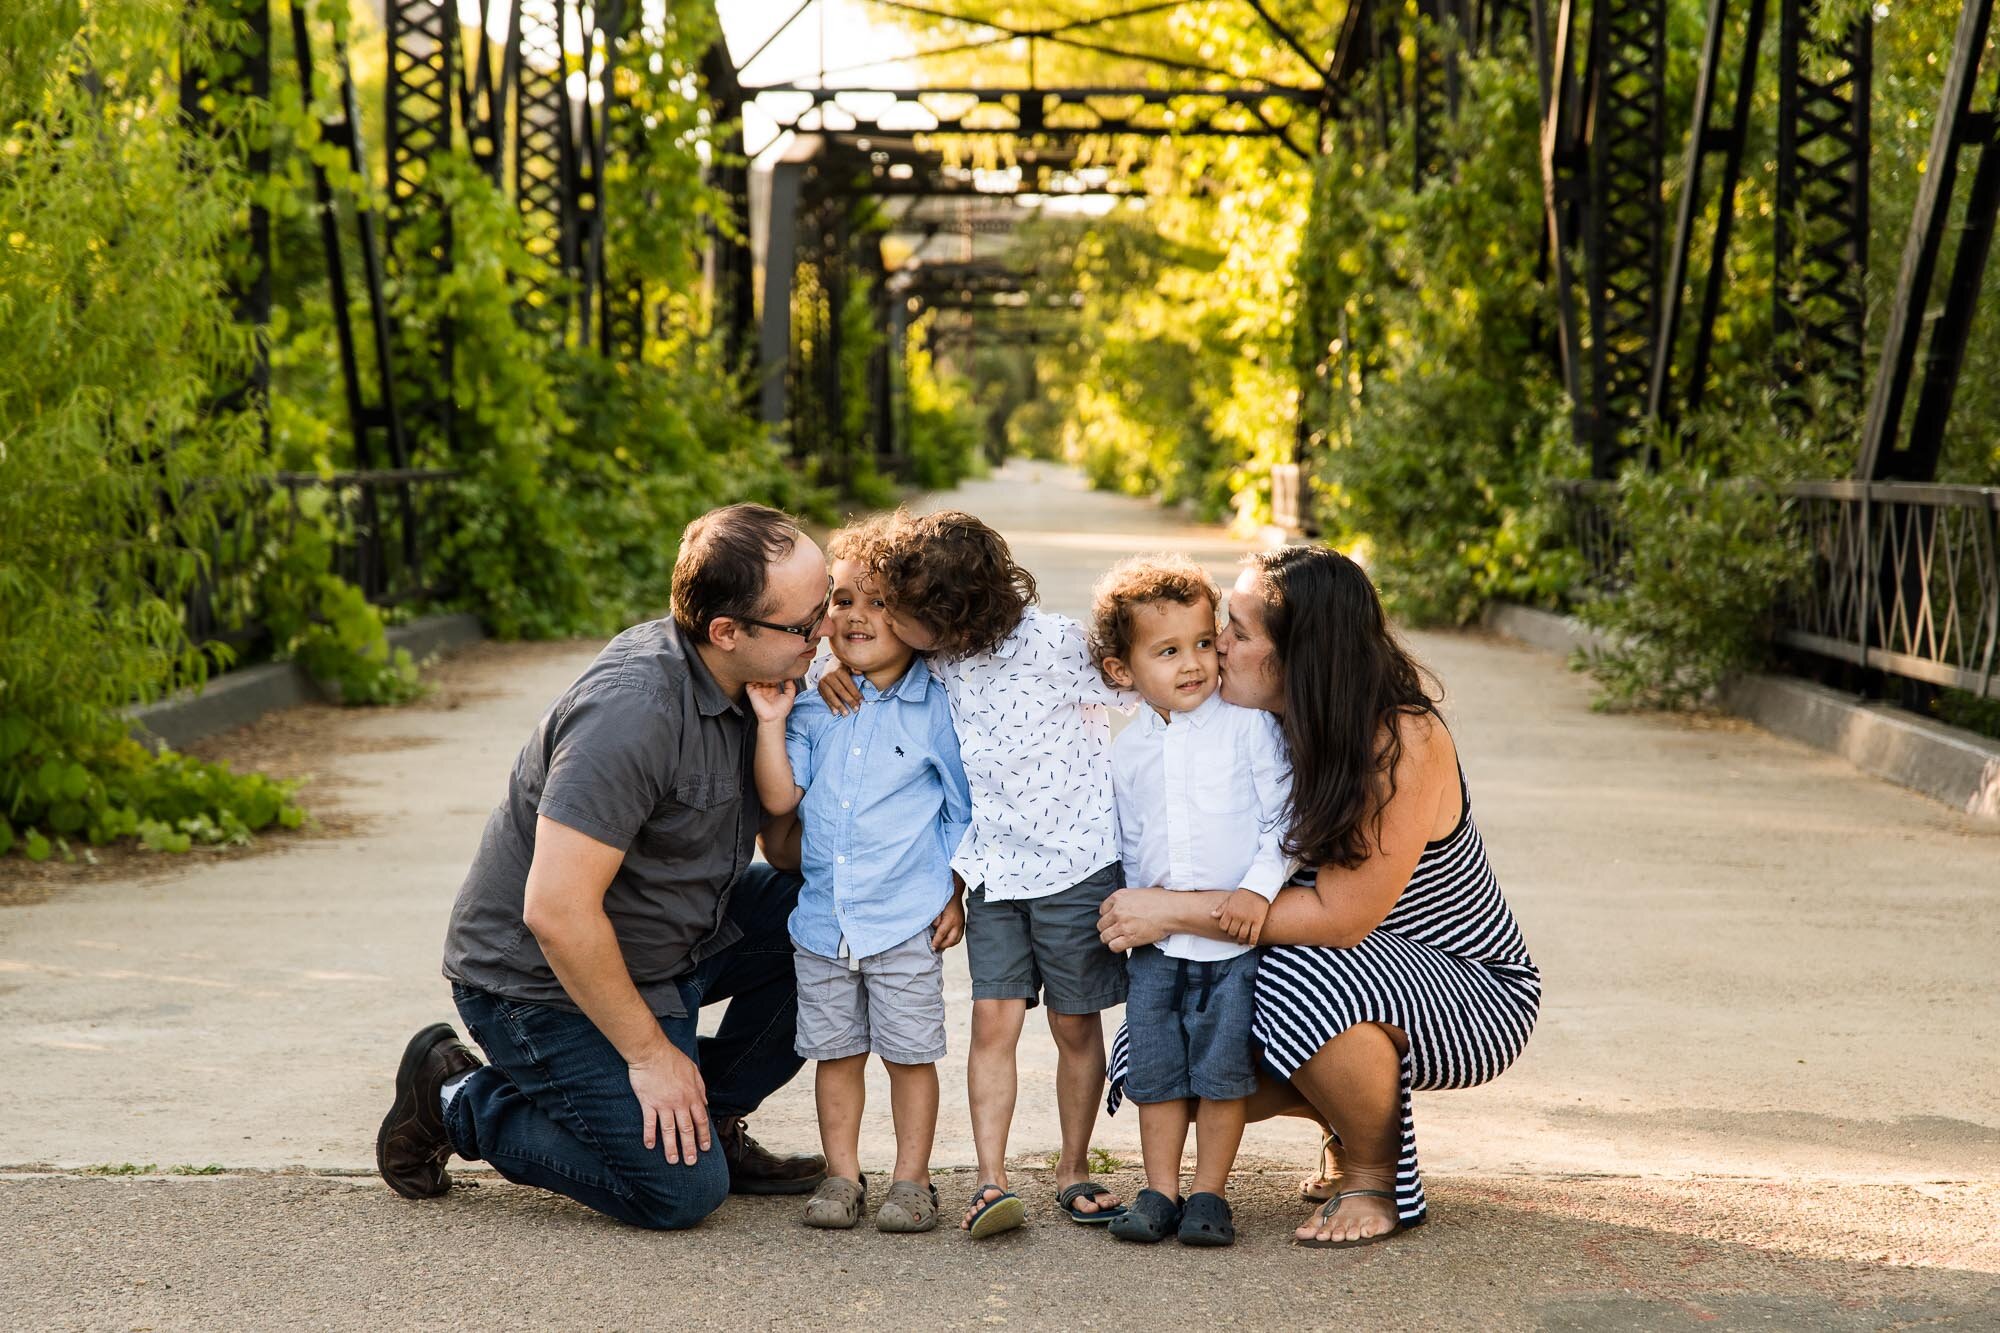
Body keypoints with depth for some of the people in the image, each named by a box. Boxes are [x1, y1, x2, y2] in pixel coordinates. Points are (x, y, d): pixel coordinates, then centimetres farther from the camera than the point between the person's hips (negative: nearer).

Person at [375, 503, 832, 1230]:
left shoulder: (753, 682, -3)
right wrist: (648, 1051, -22)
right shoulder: (633, 711, -31)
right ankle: (458, 1103, 5)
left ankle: (709, 1121, 11)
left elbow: (788, 845, 6)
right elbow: (554, 910, -32)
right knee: (680, 1191, -13)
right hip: (540, 983, -9)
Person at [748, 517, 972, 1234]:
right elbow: (780, 797, -1)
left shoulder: (937, 711, -4)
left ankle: (912, 1180, 14)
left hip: (906, 924, -3)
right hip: (824, 919, 3)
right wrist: (770, 722, -9)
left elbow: (967, 813, 1)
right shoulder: (814, 709, 5)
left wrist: (958, 898, -3)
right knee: (835, 1050, 11)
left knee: (910, 1052, 4)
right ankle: (842, 1175, 21)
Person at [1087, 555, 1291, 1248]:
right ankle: (1160, 1192, 13)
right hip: (1155, 941, 4)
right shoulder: (1123, 751, 8)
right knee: (1155, 1070, 4)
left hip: (1236, 936, -4)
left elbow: (1283, 814, -6)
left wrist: (1258, 886, -17)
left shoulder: (1248, 725, -4)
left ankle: (1210, 1194, 8)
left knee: (1222, 1069, -2)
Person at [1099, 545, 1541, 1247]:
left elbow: (1339, 915, -30)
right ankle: (1350, 1132, 18)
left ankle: (1374, 1180, -11)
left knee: (1305, 974, -36)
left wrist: (1173, 911, -28)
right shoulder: (1270, 729, -5)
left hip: (1476, 994, -8)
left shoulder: (1404, 742, -27)